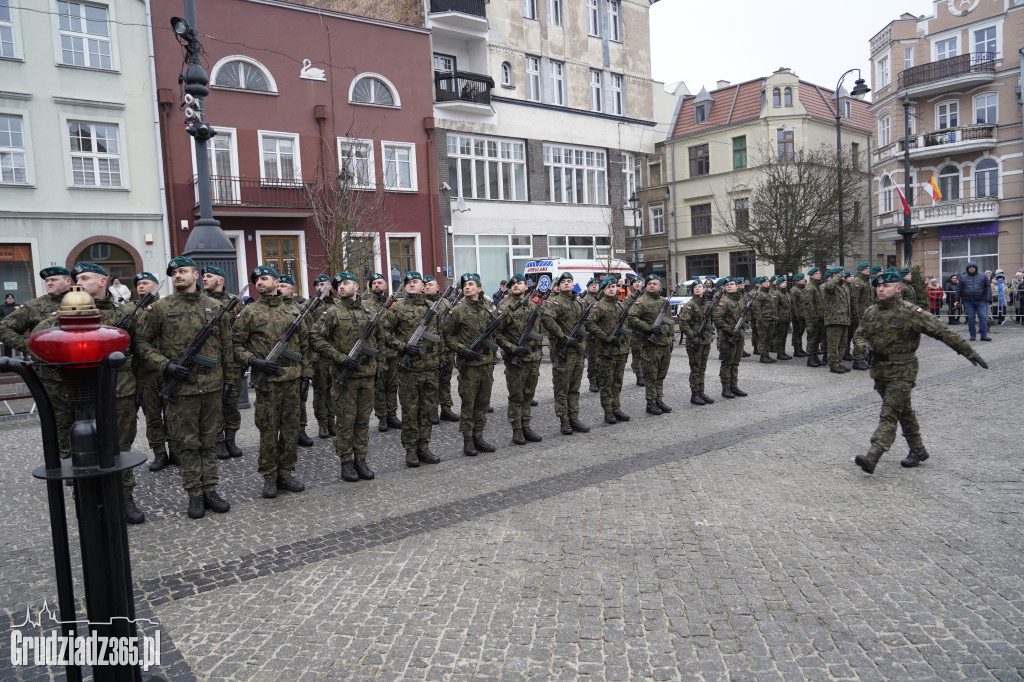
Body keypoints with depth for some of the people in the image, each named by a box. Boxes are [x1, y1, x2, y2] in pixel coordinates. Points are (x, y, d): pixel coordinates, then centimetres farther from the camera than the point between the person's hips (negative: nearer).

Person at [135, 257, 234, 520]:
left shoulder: (214, 306, 6)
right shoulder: (161, 308, -1)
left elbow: (226, 345, 11)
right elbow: (142, 341, 2)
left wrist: (229, 378, 9)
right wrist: (165, 364, -12)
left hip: (212, 385, 2)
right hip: (181, 386, -2)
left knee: (210, 441, 10)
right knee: (188, 444, 5)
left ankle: (210, 490, 20)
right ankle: (194, 495, 15)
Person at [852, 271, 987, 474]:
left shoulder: (910, 312, -13)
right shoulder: (870, 312, 6)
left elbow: (941, 332, -12)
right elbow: (859, 335, 15)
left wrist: (969, 352, -12)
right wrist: (865, 347, -9)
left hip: (902, 372, -7)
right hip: (879, 371, 7)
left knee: (889, 415, -12)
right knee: (903, 411, 19)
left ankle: (872, 457, -21)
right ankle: (917, 450, 33)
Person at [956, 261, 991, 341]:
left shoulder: (983, 276, 6)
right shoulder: (963, 278, 6)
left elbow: (988, 287, 9)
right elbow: (959, 289, 10)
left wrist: (987, 297, -1)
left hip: (980, 301, 0)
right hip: (968, 301, 0)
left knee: (983, 317, -4)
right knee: (970, 318, 3)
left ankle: (984, 335, -1)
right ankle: (972, 335, 11)